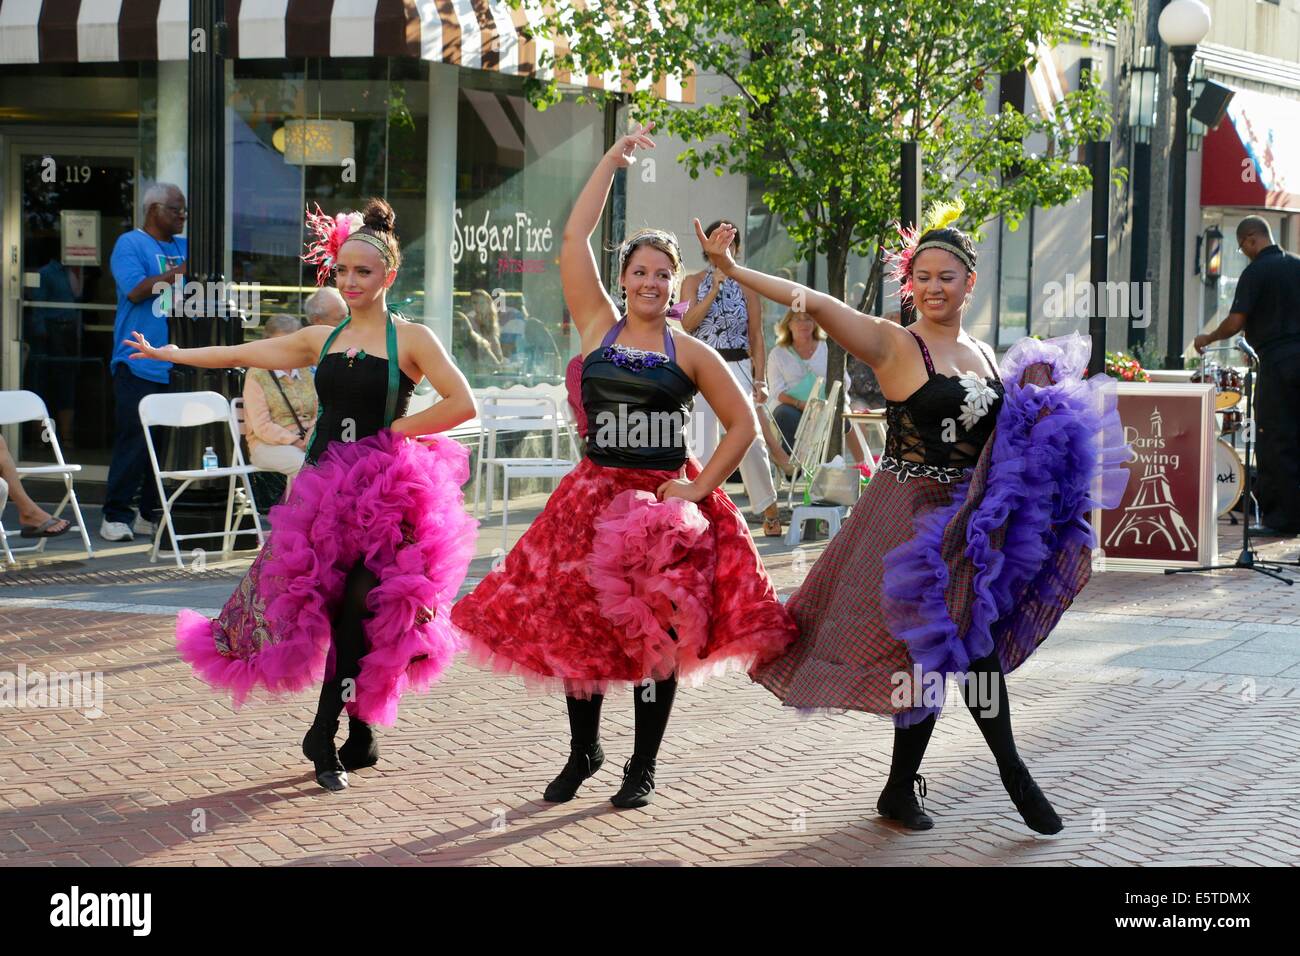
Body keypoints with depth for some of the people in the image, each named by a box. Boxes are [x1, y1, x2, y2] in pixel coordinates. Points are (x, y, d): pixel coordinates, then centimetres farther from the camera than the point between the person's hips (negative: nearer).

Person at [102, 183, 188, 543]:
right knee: (133, 441, -7)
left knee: (169, 443, 6)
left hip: (177, 364, 6)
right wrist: (179, 272, -14)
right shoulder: (130, 244, -2)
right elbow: (136, 290, -15)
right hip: (139, 363, -6)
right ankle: (116, 515, -2)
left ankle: (152, 514, 14)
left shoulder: (184, 247, 17)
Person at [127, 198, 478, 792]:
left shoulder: (410, 339, -2)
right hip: (322, 485, 5)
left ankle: (326, 733, -6)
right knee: (319, 605, 1)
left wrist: (395, 430, -9)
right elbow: (242, 355, 20)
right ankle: (358, 737, 13)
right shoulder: (321, 340, 12)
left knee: (360, 606, -16)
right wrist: (170, 354, 25)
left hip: (383, 492, -5)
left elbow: (462, 405, -11)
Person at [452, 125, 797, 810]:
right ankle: (583, 751, 21)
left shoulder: (689, 353, 3)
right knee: (575, 626, 1)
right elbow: (574, 239, 1)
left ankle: (643, 767, 13)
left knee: (657, 633, -1)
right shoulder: (598, 327, 6)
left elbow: (743, 424, 6)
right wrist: (612, 160, 4)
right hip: (595, 495, 1)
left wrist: (700, 487, -4)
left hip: (666, 503, -1)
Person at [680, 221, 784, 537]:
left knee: (750, 441, -11)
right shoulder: (693, 282, 8)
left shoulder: (746, 286, 6)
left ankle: (769, 510, 3)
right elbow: (688, 323, -7)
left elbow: (757, 337, 6)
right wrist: (715, 288, -13)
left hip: (737, 368, -1)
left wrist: (759, 379, -2)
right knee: (701, 445, 0)